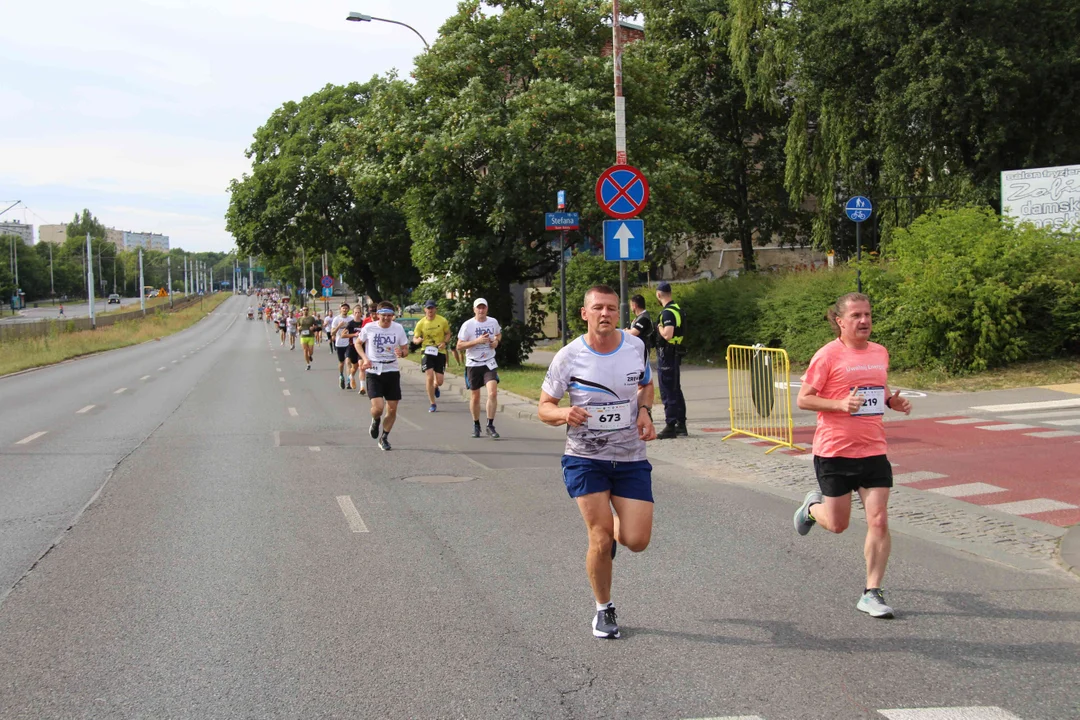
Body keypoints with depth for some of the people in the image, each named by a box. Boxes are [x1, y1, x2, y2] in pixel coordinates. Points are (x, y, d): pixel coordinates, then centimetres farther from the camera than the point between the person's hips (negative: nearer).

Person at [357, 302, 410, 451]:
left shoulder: (398, 328, -3)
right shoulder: (369, 328, -6)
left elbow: (406, 349, 5)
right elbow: (358, 343, 11)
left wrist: (402, 353, -19)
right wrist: (364, 358, -6)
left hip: (392, 371, 2)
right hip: (374, 372, -2)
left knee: (392, 409, 3)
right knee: (378, 407, -15)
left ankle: (384, 438, 24)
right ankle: (375, 421, 22)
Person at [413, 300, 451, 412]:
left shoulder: (442, 321, -5)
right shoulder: (421, 323, -4)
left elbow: (448, 334, 9)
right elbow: (415, 338, 5)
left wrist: (444, 342, -12)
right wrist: (418, 340, -20)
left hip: (440, 352, 1)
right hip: (427, 352, -1)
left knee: (439, 381, 0)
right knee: (429, 378, -12)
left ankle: (435, 387, 41)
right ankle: (433, 404, 2)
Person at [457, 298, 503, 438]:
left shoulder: (493, 322, 3)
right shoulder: (467, 325, -8)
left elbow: (499, 333, 24)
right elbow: (459, 346, -10)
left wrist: (496, 341, 1)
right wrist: (477, 341, -20)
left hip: (489, 363, 2)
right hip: (473, 364, -1)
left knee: (493, 393, -15)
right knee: (475, 397, 7)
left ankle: (490, 426, -7)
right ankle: (476, 426, 26)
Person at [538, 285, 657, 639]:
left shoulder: (635, 346, -2)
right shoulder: (569, 356, -10)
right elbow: (544, 406, -3)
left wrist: (645, 412, -2)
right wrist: (564, 414, -26)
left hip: (631, 457, 2)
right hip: (585, 459, -2)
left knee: (637, 541, -5)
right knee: (601, 540, -8)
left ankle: (616, 525, 34)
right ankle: (603, 609, 17)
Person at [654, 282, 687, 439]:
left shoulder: (668, 313, -19)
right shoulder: (677, 309, 12)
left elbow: (667, 334, -30)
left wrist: (659, 327, -13)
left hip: (667, 354, -10)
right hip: (675, 353, 10)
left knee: (668, 392, -6)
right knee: (676, 390, 16)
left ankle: (670, 426, -4)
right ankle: (681, 424, 22)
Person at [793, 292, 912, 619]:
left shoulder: (880, 353, 8)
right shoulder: (827, 355, -10)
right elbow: (803, 399, -10)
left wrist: (893, 401, 2)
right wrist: (841, 404, -24)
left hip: (873, 451, 4)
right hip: (834, 452, -4)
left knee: (879, 522, -5)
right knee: (838, 524, 8)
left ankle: (872, 593, 5)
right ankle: (813, 506, 43)